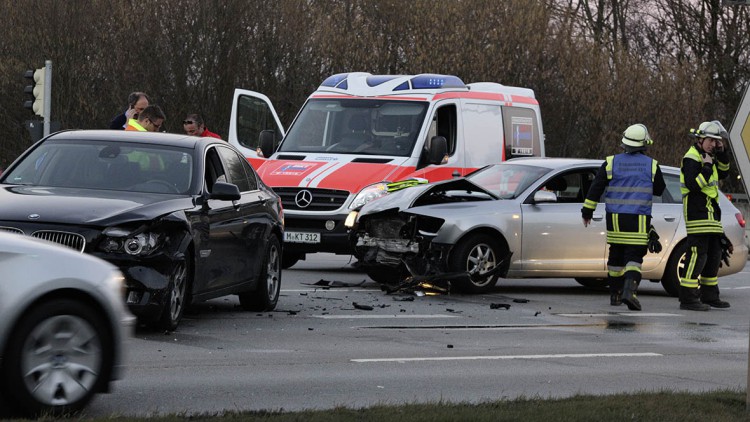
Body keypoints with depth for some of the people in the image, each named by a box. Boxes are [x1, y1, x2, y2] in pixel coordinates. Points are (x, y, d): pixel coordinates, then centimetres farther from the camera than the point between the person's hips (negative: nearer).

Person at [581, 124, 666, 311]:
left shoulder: (611, 163, 2)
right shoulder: (651, 165, 1)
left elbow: (595, 189, 3)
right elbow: (659, 189, 15)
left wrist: (587, 211, 12)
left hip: (615, 218, 2)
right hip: (639, 220, -2)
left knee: (616, 255, 15)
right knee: (634, 257, -5)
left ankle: (615, 294, 23)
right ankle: (629, 290, -26)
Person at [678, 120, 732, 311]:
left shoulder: (706, 157, 17)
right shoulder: (692, 158, -13)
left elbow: (723, 173, 22)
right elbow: (693, 185, -24)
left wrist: (722, 153, 10)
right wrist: (706, 168, -23)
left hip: (711, 214, 10)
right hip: (697, 214, -10)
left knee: (714, 256, 15)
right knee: (697, 255, -13)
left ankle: (709, 295, 24)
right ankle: (688, 299, -14)